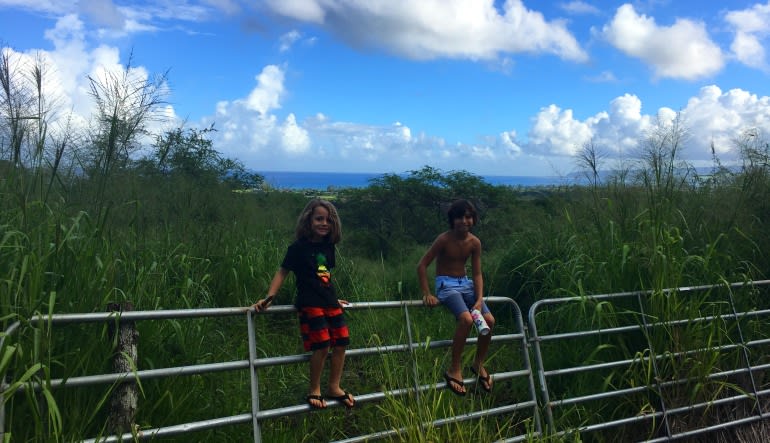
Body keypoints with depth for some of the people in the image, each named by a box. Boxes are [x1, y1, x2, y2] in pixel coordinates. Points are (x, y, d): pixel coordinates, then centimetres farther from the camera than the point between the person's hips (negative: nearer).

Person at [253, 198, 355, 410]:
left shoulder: (328, 246, 10)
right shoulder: (299, 248, -7)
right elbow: (282, 272, -6)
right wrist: (269, 297, -15)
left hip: (330, 303, 7)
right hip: (309, 304, -6)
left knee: (341, 343, 3)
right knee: (322, 346, -13)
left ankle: (334, 388, 18)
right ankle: (314, 391, 6)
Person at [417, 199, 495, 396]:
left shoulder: (475, 242, 0)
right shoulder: (444, 239, -15)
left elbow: (477, 274, 2)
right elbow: (422, 265, -13)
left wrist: (479, 300, -11)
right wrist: (427, 294, -18)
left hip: (466, 283, 5)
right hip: (446, 284, -5)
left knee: (489, 319, -14)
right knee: (466, 319, -30)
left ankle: (479, 364, 9)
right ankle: (454, 369, -14)